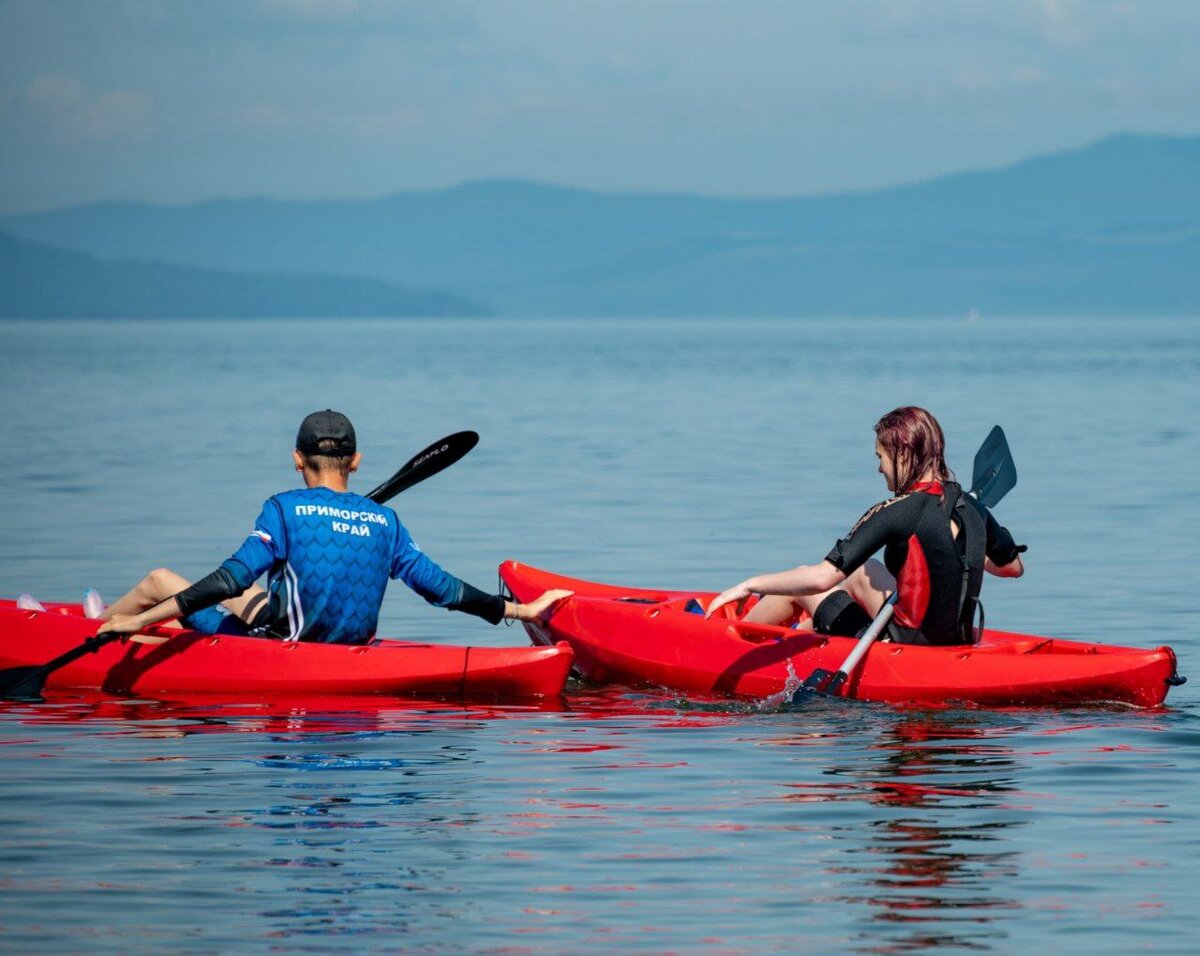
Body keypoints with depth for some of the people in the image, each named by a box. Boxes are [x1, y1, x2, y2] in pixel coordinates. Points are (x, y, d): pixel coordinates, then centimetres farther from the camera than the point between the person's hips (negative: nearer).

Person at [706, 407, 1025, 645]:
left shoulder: (896, 513, -20)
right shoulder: (972, 508, -1)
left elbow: (822, 577, -23)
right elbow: (1014, 567, 15)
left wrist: (750, 585, -12)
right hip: (955, 644, 7)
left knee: (800, 583, 16)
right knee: (864, 574, 32)